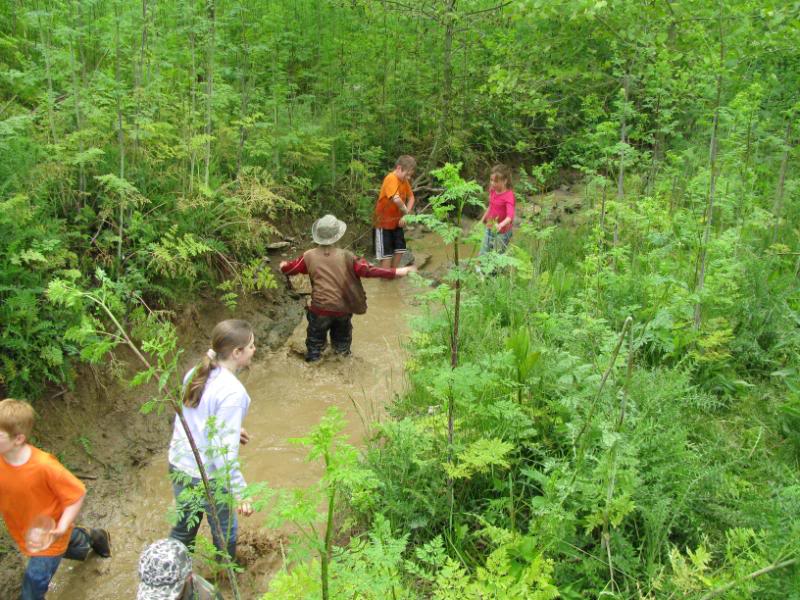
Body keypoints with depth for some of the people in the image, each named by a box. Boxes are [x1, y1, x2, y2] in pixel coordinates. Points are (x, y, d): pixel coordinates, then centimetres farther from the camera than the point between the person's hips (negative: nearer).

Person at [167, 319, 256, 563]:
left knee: (183, 529, 27)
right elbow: (224, 451, -27)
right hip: (208, 477, -7)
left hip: (179, 464, 7)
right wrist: (239, 493, -20)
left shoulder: (195, 374, -4)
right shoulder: (232, 392, -27)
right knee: (225, 534, 19)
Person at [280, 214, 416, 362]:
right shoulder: (345, 256, -9)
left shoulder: (310, 256, -6)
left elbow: (289, 268, 8)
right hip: (343, 309, 1)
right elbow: (367, 270, -11)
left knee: (315, 340, 18)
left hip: (320, 309, -1)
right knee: (341, 343, 24)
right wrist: (395, 272, -9)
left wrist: (284, 265, 33)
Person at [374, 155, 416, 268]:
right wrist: (406, 211, -21)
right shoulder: (391, 179, -25)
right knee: (386, 253, -3)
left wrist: (405, 215, -6)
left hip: (397, 221, 8)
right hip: (384, 222, -8)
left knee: (400, 250, 13)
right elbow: (396, 199, -39)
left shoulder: (404, 180, 1)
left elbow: (411, 198, 8)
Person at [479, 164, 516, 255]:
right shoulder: (493, 191, -2)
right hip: (489, 229, 7)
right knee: (482, 255, 15)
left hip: (501, 233, -7)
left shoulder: (508, 196, -25)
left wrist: (500, 225, -55)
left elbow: (510, 216, -36)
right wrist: (482, 220, 24)